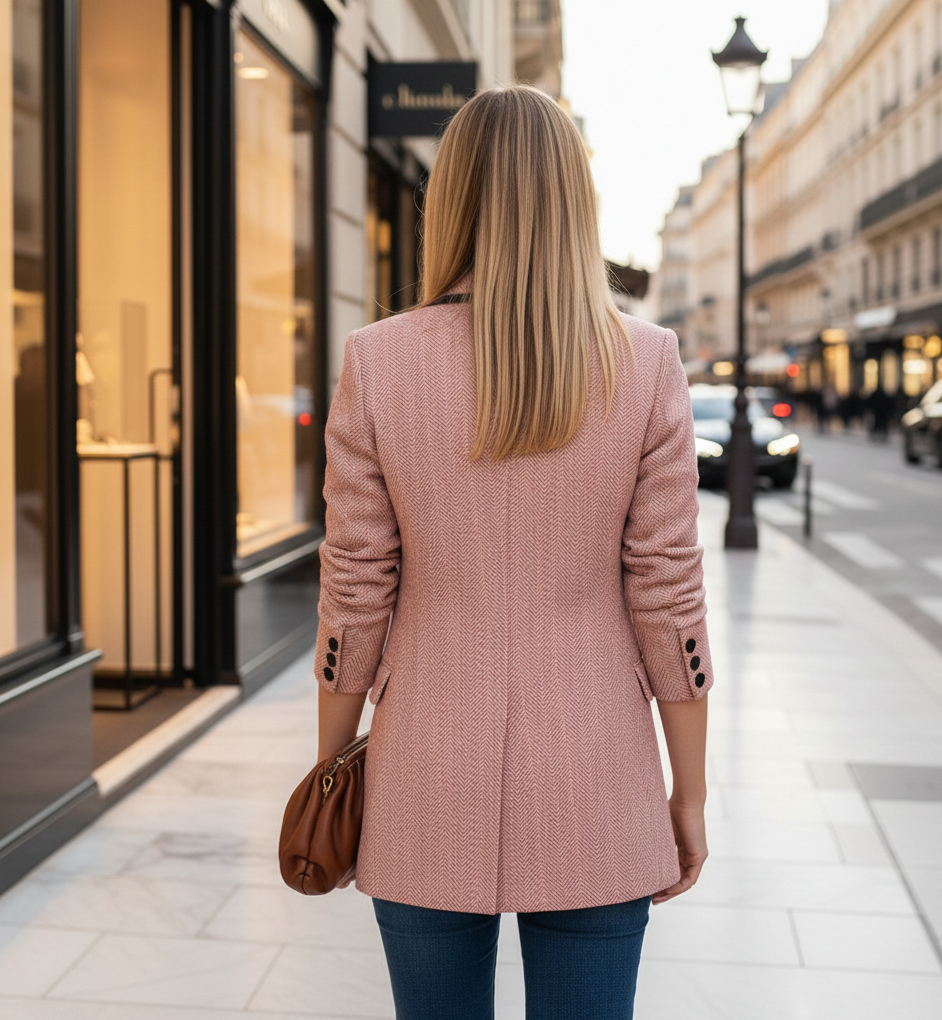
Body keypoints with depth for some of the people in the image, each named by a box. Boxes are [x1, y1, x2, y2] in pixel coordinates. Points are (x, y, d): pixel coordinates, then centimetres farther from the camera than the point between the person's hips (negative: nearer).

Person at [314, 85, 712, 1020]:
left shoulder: (376, 363, -8)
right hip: (592, 790, 0)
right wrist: (689, 793, 5)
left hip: (429, 787, 0)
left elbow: (355, 593, -5)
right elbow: (667, 597, -6)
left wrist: (329, 772, 8)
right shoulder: (646, 366, -8)